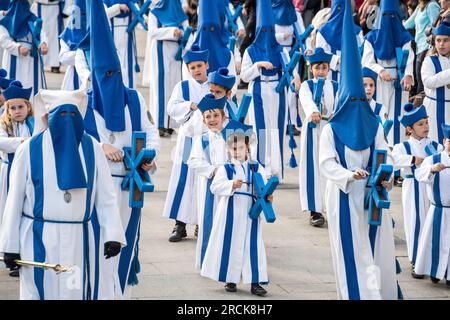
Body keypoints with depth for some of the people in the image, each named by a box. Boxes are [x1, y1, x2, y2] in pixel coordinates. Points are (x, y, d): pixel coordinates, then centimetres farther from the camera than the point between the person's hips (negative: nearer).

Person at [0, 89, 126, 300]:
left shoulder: (92, 148, 4)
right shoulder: (30, 149, -1)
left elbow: (105, 196, 2)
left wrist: (112, 234, -10)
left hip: (78, 240, 1)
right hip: (39, 241, -1)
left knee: (76, 293, 3)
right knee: (39, 291, 2)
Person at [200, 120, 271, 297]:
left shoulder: (256, 168, 7)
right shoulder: (225, 169, 2)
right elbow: (215, 186, -10)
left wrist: (267, 195, -19)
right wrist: (232, 184, -24)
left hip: (250, 212, 1)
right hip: (230, 213, -1)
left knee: (252, 245, 0)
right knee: (230, 244, 4)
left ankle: (255, 281, 3)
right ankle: (230, 279, 14)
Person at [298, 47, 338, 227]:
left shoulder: (335, 87, 9)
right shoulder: (306, 86, 3)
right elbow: (307, 100, -19)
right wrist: (313, 112, -41)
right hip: (313, 130, -1)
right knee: (314, 167, -4)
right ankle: (316, 210, -3)